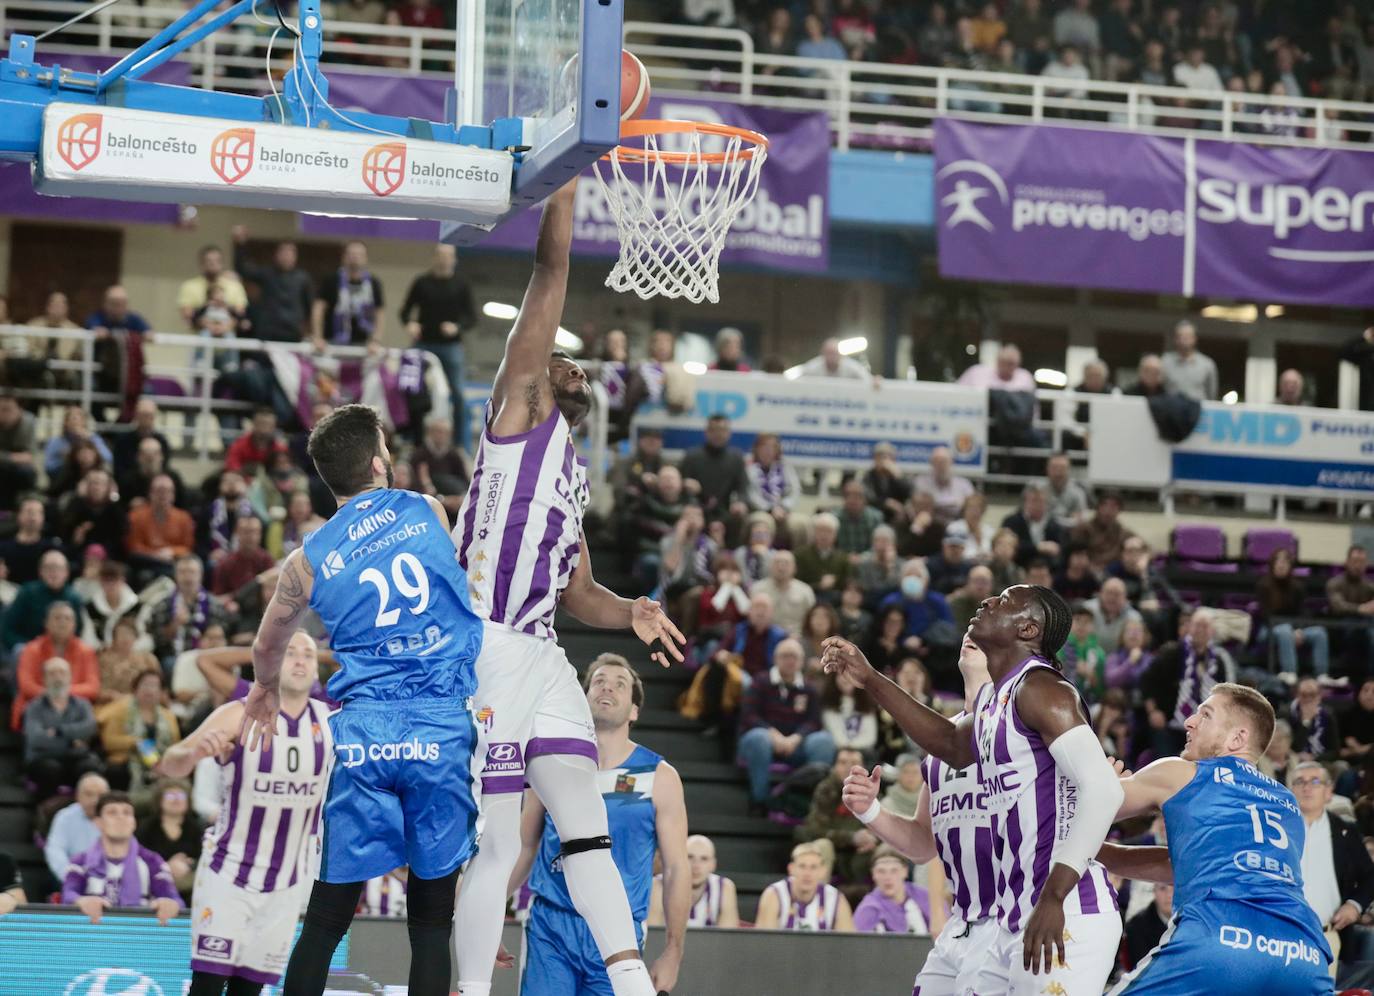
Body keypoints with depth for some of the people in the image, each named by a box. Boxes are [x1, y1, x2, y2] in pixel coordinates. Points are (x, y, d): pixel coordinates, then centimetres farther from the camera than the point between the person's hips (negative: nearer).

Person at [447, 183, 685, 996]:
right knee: (497, 845, -7)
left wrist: (629, 614, 7)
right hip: (489, 647, -8)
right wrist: (565, 178, -7)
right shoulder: (519, 406, 4)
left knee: (588, 828, 0)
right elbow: (551, 275, -4)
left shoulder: (574, 471, 26)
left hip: (544, 655, 8)